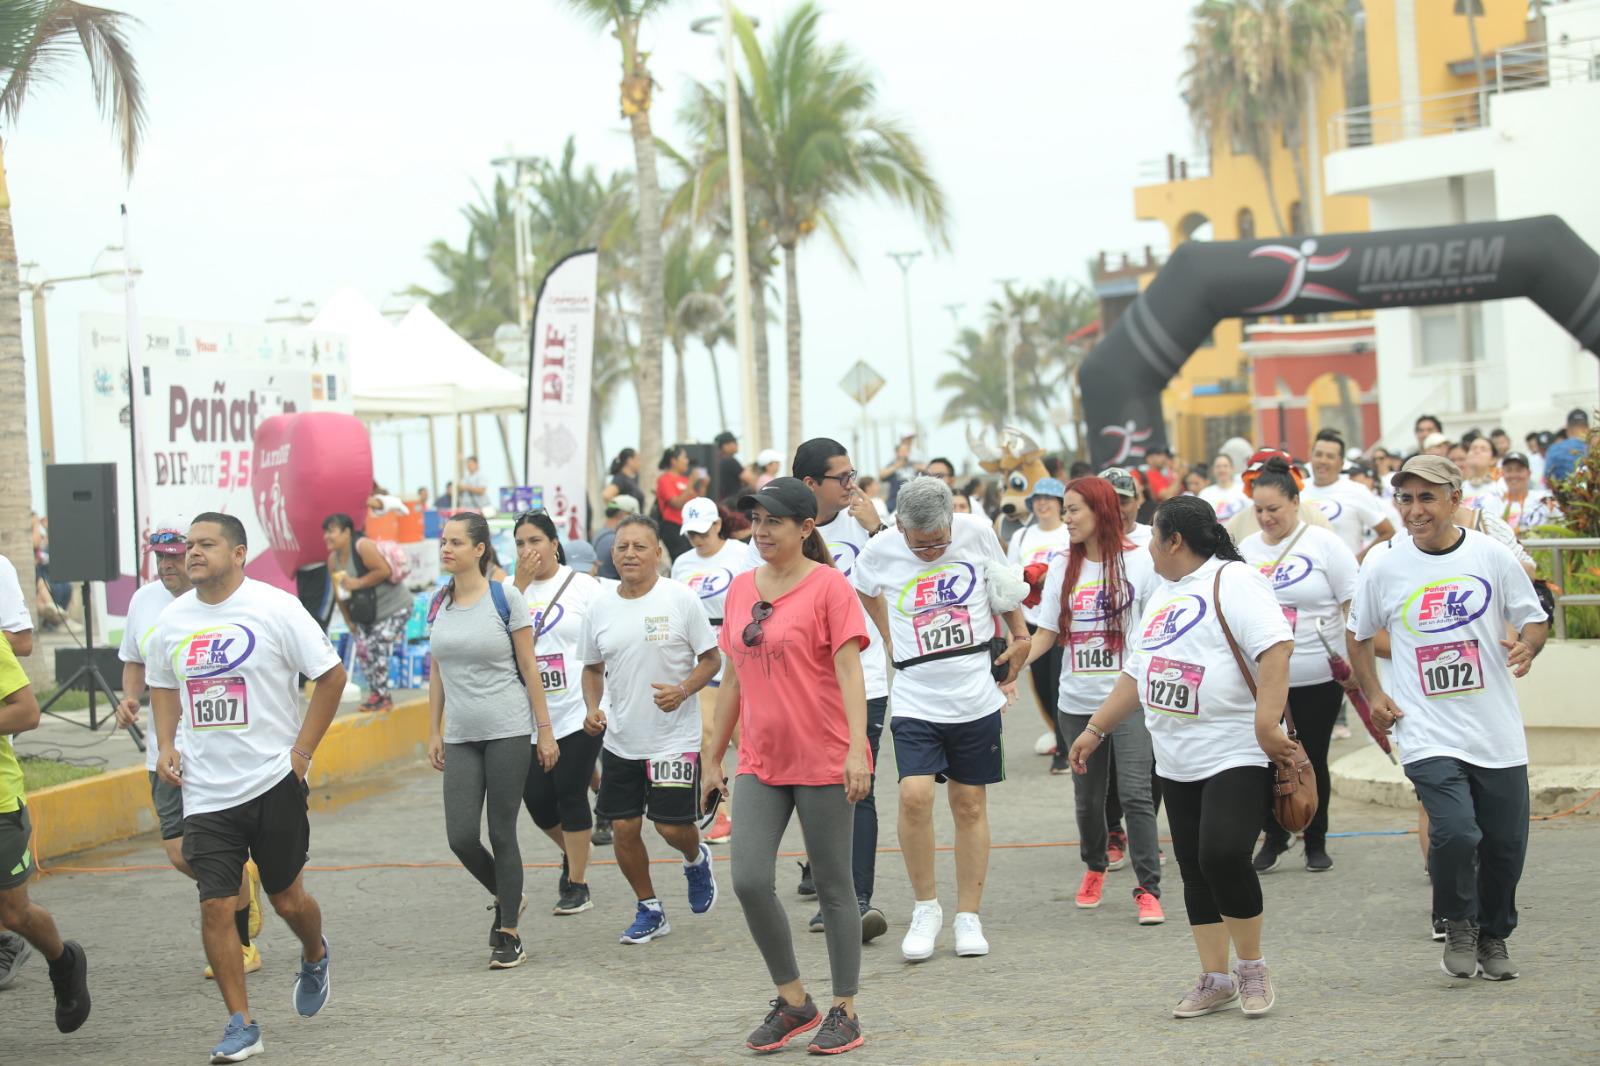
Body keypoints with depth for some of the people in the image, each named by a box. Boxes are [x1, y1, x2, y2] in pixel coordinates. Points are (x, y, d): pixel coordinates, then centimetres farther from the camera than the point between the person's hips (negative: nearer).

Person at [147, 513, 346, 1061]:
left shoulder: (275, 608, -9)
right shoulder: (172, 619, 5)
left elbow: (331, 675, -3)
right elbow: (162, 685, 22)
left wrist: (302, 751, -7)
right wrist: (167, 745, 6)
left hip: (274, 781, -3)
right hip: (205, 791, 3)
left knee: (286, 898, 7)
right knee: (215, 906, -5)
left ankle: (315, 956, 42)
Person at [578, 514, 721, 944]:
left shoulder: (680, 599, -8)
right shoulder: (600, 607, 4)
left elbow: (711, 659, -2)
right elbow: (592, 668, 16)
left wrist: (683, 690, -19)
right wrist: (593, 707, -2)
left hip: (675, 738, -4)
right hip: (620, 741, 4)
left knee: (672, 826, -6)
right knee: (623, 828, 2)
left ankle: (696, 860, 31)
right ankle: (649, 909, 22)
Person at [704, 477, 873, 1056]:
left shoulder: (829, 586, -8)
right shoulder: (742, 589, 10)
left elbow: (849, 670, -14)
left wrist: (857, 747, -24)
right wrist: (713, 758, 16)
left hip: (823, 760, -5)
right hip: (760, 763, 5)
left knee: (834, 888, 3)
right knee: (749, 879, -5)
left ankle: (844, 1012, 15)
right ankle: (793, 1001, 12)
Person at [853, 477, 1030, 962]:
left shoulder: (977, 533, -7)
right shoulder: (880, 552, -8)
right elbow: (866, 589, 16)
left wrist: (1019, 636, 17)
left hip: (976, 698, 1)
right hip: (915, 699, -1)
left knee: (970, 805, 7)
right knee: (914, 796, -18)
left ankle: (968, 917, 17)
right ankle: (926, 908, 0)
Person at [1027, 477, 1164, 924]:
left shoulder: (1139, 561, -2)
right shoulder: (1062, 567, 8)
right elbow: (1047, 633, 8)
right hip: (1077, 701, 4)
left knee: (1136, 792, -14)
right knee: (1088, 797, 13)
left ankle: (1148, 889, -10)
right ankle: (1094, 869, 37)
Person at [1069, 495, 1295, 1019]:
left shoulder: (1233, 581, -10)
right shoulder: (1162, 596, 20)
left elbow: (1275, 647, -21)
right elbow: (1136, 673, 26)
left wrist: (1267, 723, -28)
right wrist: (1095, 729, 23)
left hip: (1238, 756, -9)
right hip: (1178, 764, 9)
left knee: (1224, 856, -19)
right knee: (1196, 871, 8)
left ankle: (1252, 966, -1)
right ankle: (1215, 980, 16)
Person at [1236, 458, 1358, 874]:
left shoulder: (1323, 544, -5)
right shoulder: (1246, 550, 7)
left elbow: (1354, 606, -6)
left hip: (1318, 675, -3)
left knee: (1312, 759, 6)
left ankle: (1316, 842, 21)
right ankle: (1275, 835, 20)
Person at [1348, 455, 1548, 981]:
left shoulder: (1491, 556, 0)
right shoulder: (1383, 567, -1)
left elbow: (1535, 619, 9)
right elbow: (1359, 634, 15)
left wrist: (1527, 645, -14)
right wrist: (1372, 693, 3)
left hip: (1497, 732, 2)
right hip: (1428, 734, -2)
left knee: (1505, 843, 7)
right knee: (1455, 833, -19)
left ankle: (1493, 937, 33)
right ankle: (1459, 927, 9)